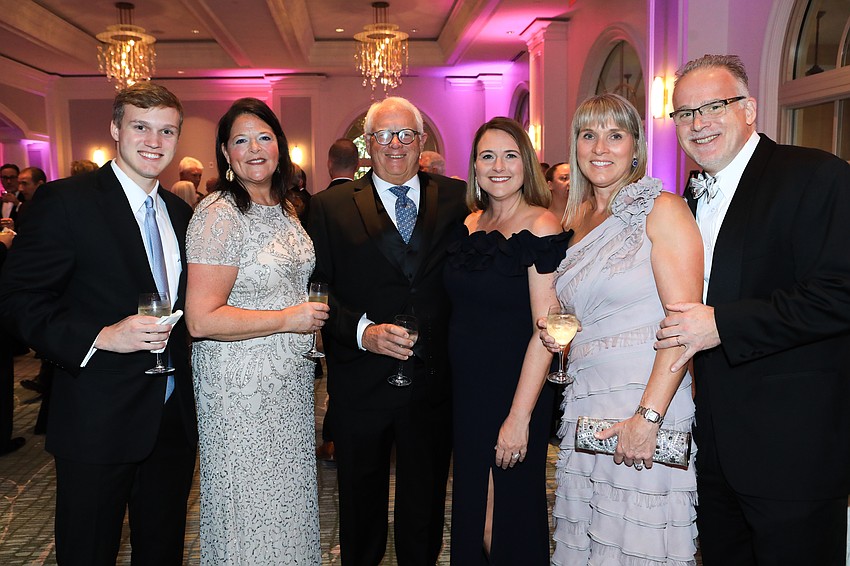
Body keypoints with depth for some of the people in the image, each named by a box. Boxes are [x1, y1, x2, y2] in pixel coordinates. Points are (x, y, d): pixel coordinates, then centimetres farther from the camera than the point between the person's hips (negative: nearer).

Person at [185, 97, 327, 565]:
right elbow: (201, 319, -23)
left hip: (291, 381, 8)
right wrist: (289, 319, -19)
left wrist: (313, 313, 5)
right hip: (240, 386, -8)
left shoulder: (284, 209, 9)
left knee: (288, 502, 20)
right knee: (249, 512, 7)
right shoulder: (219, 214, -17)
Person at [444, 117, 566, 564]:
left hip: (515, 391, -6)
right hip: (465, 391, 6)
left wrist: (520, 416, -20)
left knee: (513, 517, 9)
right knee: (469, 514, 17)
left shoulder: (540, 227, -13)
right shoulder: (470, 224, 7)